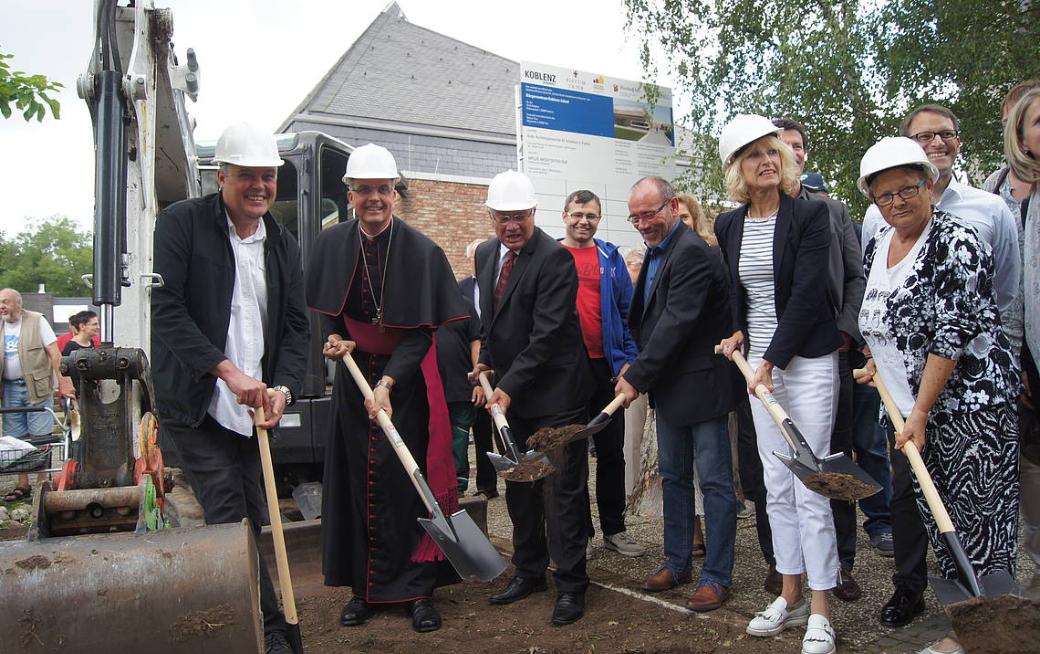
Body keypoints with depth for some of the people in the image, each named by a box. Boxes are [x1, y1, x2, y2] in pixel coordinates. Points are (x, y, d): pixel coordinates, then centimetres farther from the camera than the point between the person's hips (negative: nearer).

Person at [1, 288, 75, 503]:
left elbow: (54, 353, -8)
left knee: (40, 437, -2)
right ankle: (22, 485, 17)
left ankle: (42, 483, 5)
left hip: (37, 387, -4)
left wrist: (63, 383, -14)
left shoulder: (37, 321, -3)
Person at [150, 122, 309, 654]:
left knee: (251, 521, 8)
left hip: (253, 405, 5)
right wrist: (227, 370, -21)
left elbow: (295, 325, 10)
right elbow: (164, 308, -14)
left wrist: (282, 388, -7)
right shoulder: (181, 222, -5)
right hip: (194, 402, -5)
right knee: (230, 521, -9)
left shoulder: (284, 245, 11)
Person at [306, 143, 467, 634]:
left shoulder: (422, 251, -11)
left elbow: (422, 331, -11)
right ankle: (364, 588, 19)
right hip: (353, 376, 3)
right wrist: (335, 340, -7)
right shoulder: (332, 245, 0)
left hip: (406, 381, -3)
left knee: (409, 482, 0)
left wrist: (388, 383, -20)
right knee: (357, 483, 7)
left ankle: (417, 589, 12)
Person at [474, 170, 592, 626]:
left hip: (554, 393, -8)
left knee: (561, 490, 0)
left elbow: (547, 334, -22)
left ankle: (570, 584, 14)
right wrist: (487, 361, 7)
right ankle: (529, 571, 33)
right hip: (509, 392, 8)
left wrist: (510, 385, -23)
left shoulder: (555, 258, -17)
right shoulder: (486, 254, 8)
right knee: (519, 488, 17)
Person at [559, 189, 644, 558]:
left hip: (605, 365, 2)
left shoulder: (610, 259, 7)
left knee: (611, 451, 9)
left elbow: (627, 311, 7)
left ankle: (614, 529, 22)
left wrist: (628, 360, -2)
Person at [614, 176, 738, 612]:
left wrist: (639, 376, -20)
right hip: (669, 386, 10)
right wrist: (636, 369, 7)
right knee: (673, 476, 17)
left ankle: (717, 576, 12)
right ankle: (676, 561, 31)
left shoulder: (692, 252, -18)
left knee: (714, 481, 2)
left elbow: (677, 322, -23)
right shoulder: (655, 252, 12)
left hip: (699, 383, -10)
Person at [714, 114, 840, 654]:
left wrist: (772, 360, -17)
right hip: (759, 362, 5)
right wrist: (740, 334, 4)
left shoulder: (810, 214, -9)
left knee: (810, 487, -3)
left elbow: (806, 293, -15)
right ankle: (790, 596, 23)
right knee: (776, 486, 10)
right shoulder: (728, 226, 6)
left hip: (808, 361, -5)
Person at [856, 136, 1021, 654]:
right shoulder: (877, 245, 9)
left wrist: (920, 412, -19)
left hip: (972, 403, -7)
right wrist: (877, 357, 11)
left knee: (980, 516, -2)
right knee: (936, 514, 12)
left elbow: (953, 335, -19)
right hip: (908, 406, 8)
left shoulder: (957, 243, -14)